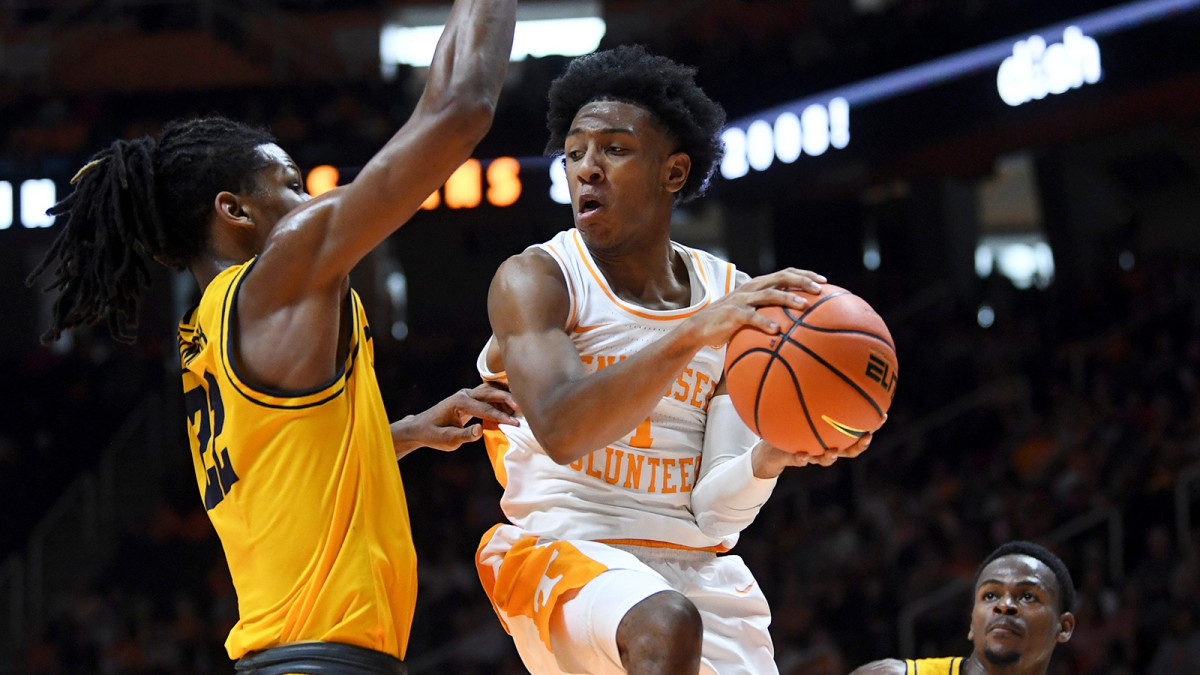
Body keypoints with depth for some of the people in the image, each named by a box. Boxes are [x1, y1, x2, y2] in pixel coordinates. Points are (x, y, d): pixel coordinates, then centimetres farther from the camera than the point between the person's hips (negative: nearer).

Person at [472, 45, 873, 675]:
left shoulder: (737, 301, 5)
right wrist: (692, 334, -33)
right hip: (562, 550, -5)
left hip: (694, 569, 5)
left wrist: (771, 456, -22)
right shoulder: (534, 280, -6)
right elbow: (560, 430, -25)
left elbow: (715, 509, 0)